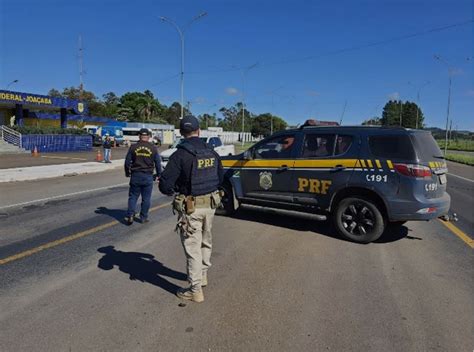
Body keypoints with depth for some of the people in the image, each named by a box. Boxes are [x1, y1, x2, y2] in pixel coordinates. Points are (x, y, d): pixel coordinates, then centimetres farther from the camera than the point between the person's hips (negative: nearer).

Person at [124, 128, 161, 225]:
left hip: (135, 175, 1)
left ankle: (130, 215, 1)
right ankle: (143, 217, 13)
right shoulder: (153, 148, -2)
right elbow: (158, 163, 2)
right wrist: (158, 175, 13)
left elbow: (127, 162, 2)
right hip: (148, 176, 0)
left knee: (133, 196, 10)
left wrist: (127, 173, 17)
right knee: (146, 198, 9)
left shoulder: (133, 147, -1)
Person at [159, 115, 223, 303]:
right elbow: (220, 178, 11)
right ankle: (203, 275, 42)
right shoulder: (212, 152, 2)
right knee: (206, 242, 23)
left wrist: (175, 191, 2)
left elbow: (165, 185, -18)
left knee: (192, 247, 5)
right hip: (210, 204, 6)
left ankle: (195, 290, 14)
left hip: (191, 208, -6)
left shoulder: (180, 155, -17)